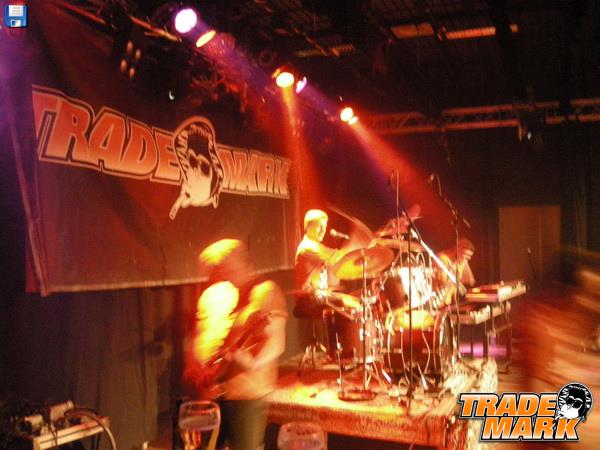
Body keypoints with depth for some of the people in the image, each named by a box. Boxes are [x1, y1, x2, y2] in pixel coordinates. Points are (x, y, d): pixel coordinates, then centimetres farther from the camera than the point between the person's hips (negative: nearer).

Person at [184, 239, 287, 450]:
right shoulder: (211, 295, 11)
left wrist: (254, 363, -34)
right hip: (208, 391, 6)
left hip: (247, 391, -6)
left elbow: (276, 342, -16)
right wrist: (192, 368, 2)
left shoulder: (266, 292, -8)